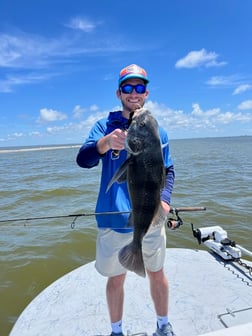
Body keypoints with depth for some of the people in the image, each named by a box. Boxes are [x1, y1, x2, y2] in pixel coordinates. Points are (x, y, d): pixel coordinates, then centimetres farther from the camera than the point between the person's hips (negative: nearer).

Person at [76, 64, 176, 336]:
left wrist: (164, 199, -8)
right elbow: (83, 160, -19)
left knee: (157, 274, 18)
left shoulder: (157, 131, 5)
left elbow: (168, 170, 10)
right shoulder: (104, 126, -3)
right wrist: (105, 143, -39)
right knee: (115, 279, 15)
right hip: (114, 221, -1)